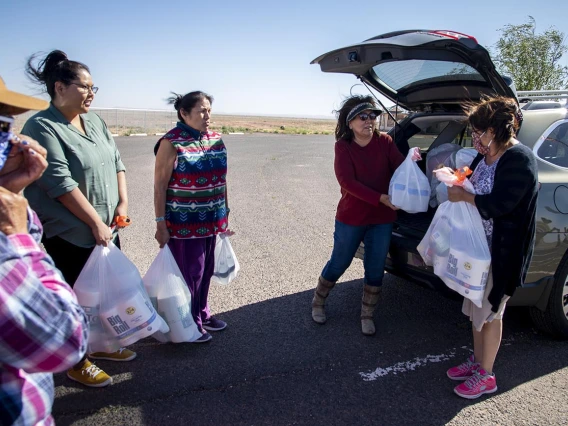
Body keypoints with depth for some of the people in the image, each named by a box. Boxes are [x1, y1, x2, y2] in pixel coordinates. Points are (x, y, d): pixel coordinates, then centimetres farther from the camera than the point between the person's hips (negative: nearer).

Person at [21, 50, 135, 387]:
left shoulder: (95, 121, 9)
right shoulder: (42, 127, -14)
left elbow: (116, 161, 11)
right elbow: (61, 183, -20)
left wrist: (123, 202, -1)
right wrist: (95, 223, -19)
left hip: (107, 228, 7)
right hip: (71, 233, -7)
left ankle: (101, 344, 38)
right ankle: (77, 363, 26)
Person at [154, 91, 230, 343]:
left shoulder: (215, 139, 5)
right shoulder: (172, 143, -13)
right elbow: (160, 186, -13)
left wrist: (224, 214, 14)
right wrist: (161, 224, -15)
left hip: (210, 220, 6)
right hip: (183, 222, -6)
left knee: (206, 270, 17)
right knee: (189, 273, 5)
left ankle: (202, 313, 36)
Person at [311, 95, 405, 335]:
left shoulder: (385, 142, -4)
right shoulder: (343, 146, -11)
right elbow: (347, 182, -21)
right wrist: (382, 198, -27)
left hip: (382, 219, 2)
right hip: (351, 218, -2)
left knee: (375, 270, 10)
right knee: (338, 264, 13)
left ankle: (367, 315, 30)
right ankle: (318, 302, 38)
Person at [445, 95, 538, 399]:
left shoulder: (519, 159, -20)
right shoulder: (486, 154, 6)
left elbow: (500, 204, -27)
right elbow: (472, 182, 17)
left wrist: (463, 196, -20)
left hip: (502, 251, -9)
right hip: (478, 244, 9)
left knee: (490, 311, 4)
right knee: (476, 305, 18)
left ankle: (485, 376, 22)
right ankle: (477, 361, 37)